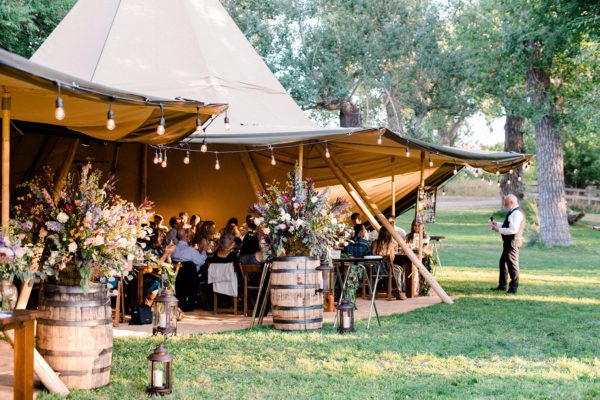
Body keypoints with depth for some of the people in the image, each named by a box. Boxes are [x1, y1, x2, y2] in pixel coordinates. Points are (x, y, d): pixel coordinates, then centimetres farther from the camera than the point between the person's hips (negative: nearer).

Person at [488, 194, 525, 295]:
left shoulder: (516, 213, -20)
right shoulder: (514, 212, 14)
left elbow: (513, 229, -26)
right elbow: (508, 225, 23)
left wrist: (499, 230, -19)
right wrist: (496, 224, 11)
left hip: (513, 242, -11)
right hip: (509, 242, 11)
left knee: (512, 264, -5)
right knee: (503, 262, 18)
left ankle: (513, 288, 1)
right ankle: (502, 285, 28)